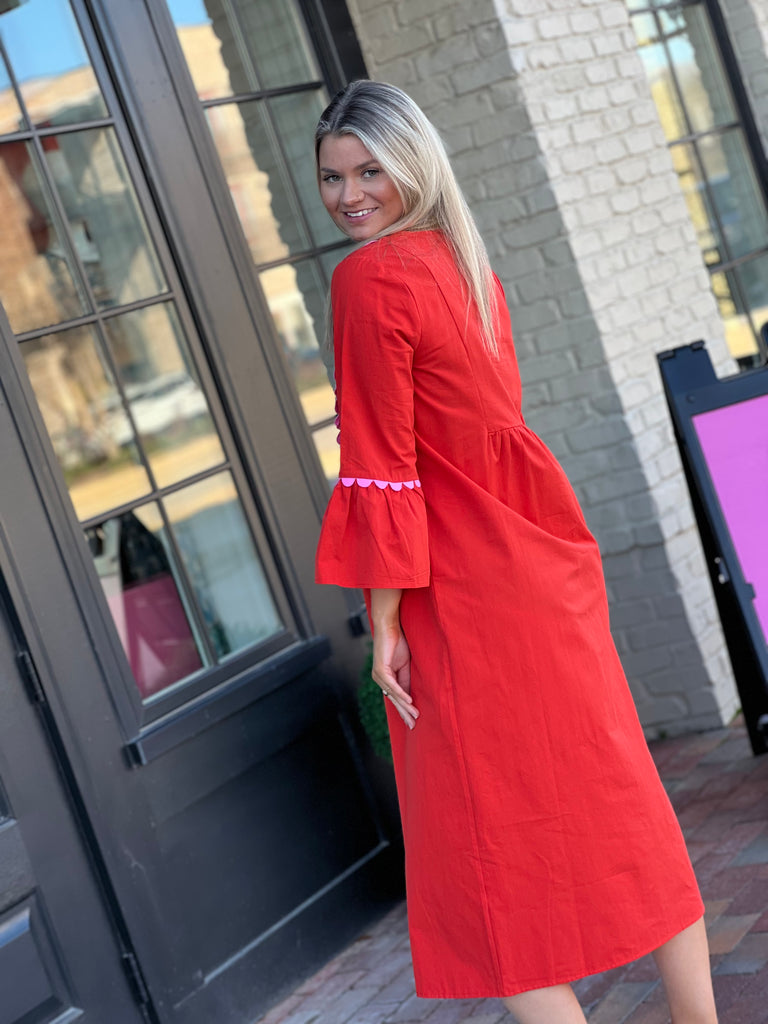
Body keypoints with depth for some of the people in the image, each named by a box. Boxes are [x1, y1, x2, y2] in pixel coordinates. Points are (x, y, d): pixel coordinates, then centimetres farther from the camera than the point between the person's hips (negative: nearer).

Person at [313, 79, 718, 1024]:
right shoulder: (462, 259, 11)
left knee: (494, 826, 1)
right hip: (543, 563, 8)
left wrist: (385, 618, -13)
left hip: (466, 594, -8)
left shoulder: (369, 278, -14)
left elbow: (384, 464, -17)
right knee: (611, 787, 14)